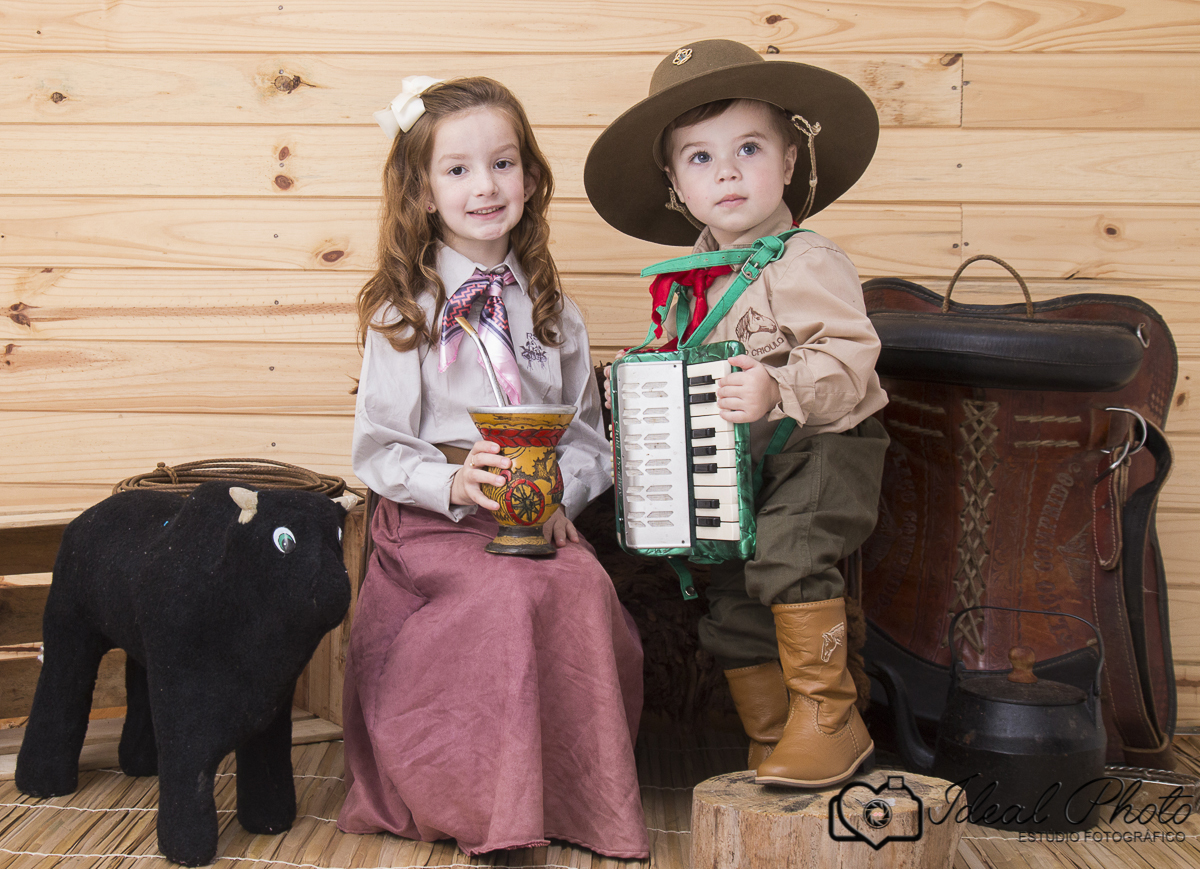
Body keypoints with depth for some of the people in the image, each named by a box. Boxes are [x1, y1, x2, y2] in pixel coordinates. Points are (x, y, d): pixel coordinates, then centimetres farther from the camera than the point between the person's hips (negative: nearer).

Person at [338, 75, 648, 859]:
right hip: (432, 521, -3)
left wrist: (555, 497, -8)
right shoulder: (403, 312, 1)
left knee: (585, 586, -26)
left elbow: (588, 436, 13)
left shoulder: (551, 311, 13)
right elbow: (379, 449, -2)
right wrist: (455, 484, -21)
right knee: (512, 594, -30)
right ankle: (500, 811, -14)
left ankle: (590, 801, -8)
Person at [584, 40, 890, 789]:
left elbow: (849, 360, -27)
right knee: (732, 603, 11)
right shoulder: (691, 279, 7)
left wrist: (779, 390, -39)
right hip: (737, 467, 8)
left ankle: (831, 720, -17)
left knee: (788, 549, -32)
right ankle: (775, 744, 28)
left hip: (825, 451, -8)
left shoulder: (805, 263, -17)